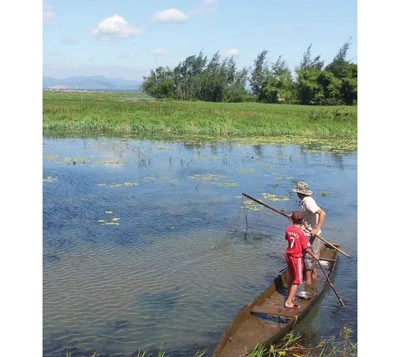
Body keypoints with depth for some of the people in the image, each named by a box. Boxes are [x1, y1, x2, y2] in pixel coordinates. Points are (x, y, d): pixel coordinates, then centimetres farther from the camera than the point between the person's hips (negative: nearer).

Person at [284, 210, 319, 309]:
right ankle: (289, 302, 2)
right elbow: (306, 248, -19)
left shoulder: (288, 228, -5)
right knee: (297, 280, 4)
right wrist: (314, 255, -2)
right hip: (297, 257, -6)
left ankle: (290, 296, 38)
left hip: (288, 255, 7)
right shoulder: (301, 233, -22)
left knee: (291, 278, 24)